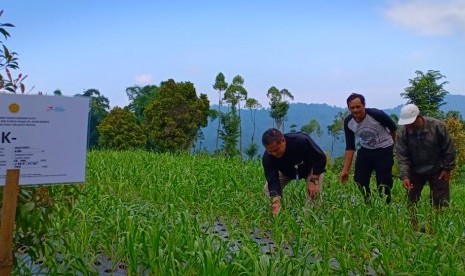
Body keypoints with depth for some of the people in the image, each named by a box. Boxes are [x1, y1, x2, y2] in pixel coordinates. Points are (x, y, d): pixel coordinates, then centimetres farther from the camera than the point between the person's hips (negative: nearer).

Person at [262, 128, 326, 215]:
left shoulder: (301, 140, -41)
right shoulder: (267, 157, -33)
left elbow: (320, 157, -28)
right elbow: (273, 180, -35)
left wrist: (314, 181, -31)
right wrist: (276, 200, -52)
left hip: (310, 168, -2)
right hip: (286, 172, 3)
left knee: (314, 192, -23)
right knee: (268, 189, -12)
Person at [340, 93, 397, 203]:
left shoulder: (376, 114, -25)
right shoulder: (348, 122, -13)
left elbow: (393, 128, -5)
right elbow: (350, 147, -6)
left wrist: (389, 143, 12)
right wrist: (345, 170, -10)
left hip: (384, 150, -4)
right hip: (365, 150, 4)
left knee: (383, 184, -6)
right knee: (359, 181, 2)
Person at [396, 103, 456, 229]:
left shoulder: (437, 126, -20)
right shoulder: (403, 133, -16)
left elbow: (448, 148, -9)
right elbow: (402, 157, -15)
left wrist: (447, 168, -7)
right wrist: (405, 176, -25)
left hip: (437, 170, -2)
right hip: (415, 171, 2)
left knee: (440, 201, 2)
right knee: (411, 199, 5)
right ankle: (414, 226, 18)